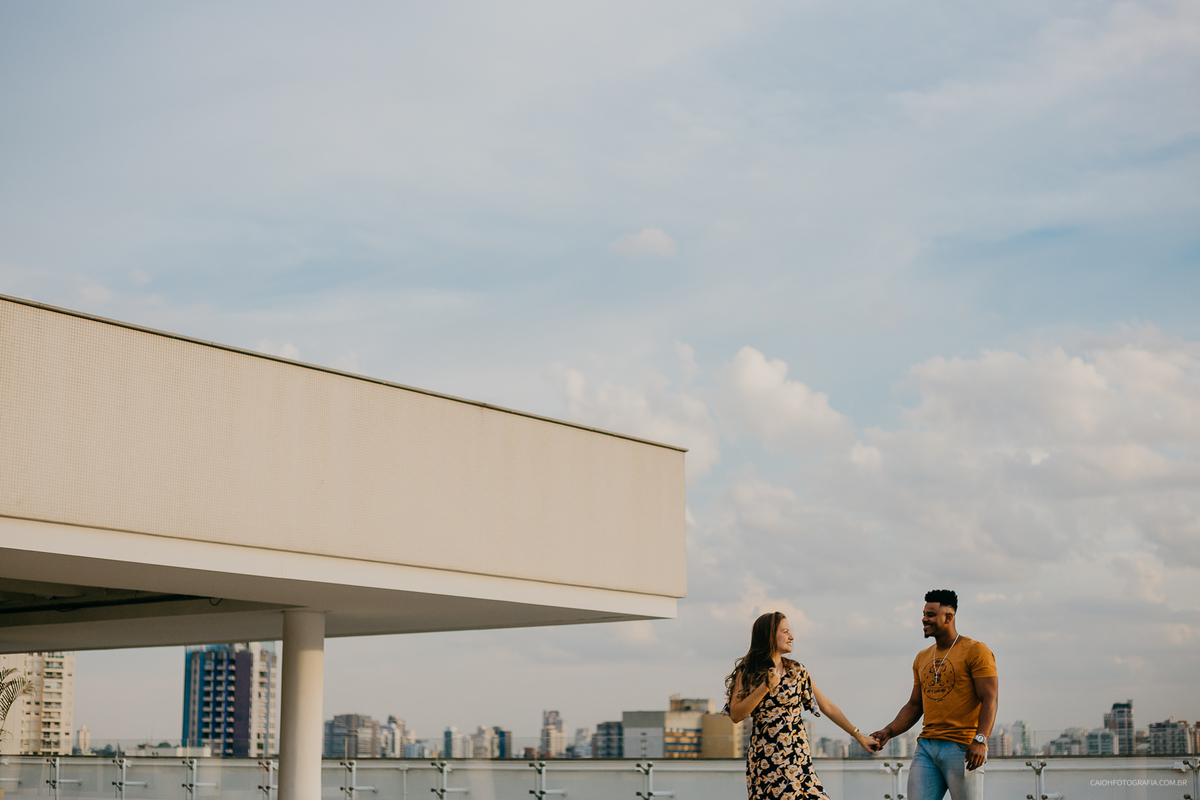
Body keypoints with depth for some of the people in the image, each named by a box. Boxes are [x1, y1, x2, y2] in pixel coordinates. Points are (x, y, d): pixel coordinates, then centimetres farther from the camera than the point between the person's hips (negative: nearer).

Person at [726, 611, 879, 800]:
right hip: (763, 760, -2)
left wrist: (858, 735, 9)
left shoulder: (796, 671, 8)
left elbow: (826, 706, 11)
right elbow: (736, 715, -7)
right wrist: (765, 687, -13)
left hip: (797, 757, 2)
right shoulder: (747, 672, 2)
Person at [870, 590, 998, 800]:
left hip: (962, 748, -6)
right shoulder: (922, 659, 19)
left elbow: (989, 699, -11)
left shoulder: (975, 651, -2)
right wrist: (888, 732, 7)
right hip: (926, 747, 6)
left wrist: (980, 740, -24)